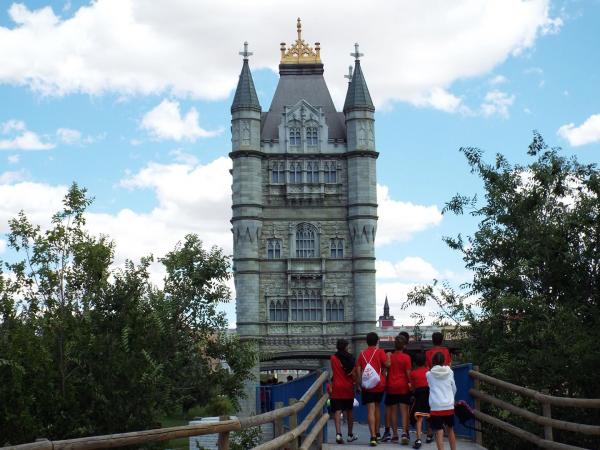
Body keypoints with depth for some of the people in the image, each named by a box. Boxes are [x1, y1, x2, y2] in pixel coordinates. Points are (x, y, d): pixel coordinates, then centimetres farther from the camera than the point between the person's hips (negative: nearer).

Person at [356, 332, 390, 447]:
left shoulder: (362, 353, 5)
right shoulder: (379, 351, -2)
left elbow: (358, 370, 3)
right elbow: (387, 364, -10)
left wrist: (360, 384, 10)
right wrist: (388, 356, 10)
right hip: (379, 384, 0)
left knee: (371, 409, -6)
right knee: (377, 407, 20)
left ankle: (373, 436, -18)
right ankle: (377, 433, 29)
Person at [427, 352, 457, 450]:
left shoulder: (429, 374, 1)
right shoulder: (450, 372, 5)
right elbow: (454, 389, 16)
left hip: (436, 407, -3)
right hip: (449, 406, 3)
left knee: (439, 432, -5)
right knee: (450, 429, 20)